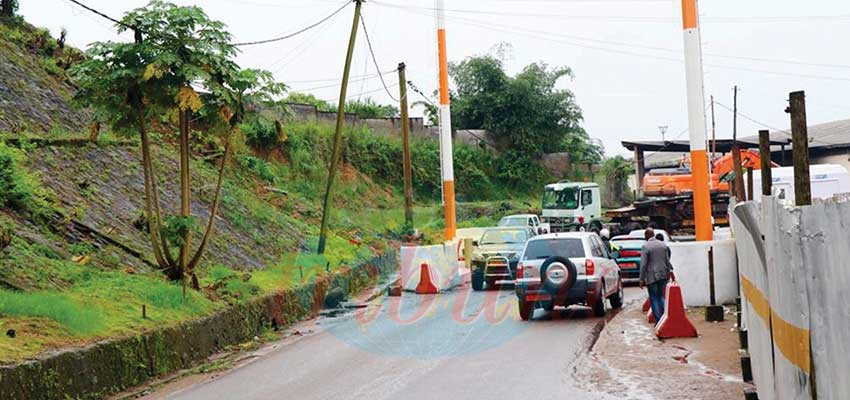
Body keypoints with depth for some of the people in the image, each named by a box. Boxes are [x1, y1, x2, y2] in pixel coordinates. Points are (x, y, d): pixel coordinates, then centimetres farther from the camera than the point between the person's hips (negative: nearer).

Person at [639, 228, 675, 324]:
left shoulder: (645, 246, -12)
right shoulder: (663, 244, 6)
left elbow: (643, 264, -13)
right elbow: (667, 260, 8)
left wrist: (642, 279, -8)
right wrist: (670, 271, 16)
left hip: (652, 276, -5)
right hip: (663, 274, 5)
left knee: (654, 298, 3)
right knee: (661, 296, 18)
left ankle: (658, 320, 0)